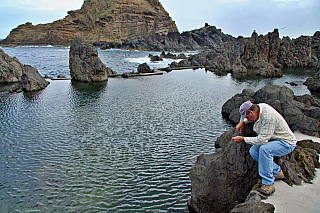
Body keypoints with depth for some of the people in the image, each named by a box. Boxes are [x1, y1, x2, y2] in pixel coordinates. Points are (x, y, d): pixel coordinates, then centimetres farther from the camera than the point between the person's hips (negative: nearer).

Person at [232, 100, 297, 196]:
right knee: (253, 151, -7)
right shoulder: (260, 107, -4)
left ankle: (268, 184, -21)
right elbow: (250, 116, 22)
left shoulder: (268, 117, -32)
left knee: (264, 149, -34)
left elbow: (262, 140, -32)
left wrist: (243, 139, -23)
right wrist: (242, 122, 5)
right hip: (274, 140, 9)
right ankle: (277, 172, 11)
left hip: (286, 143, -9)